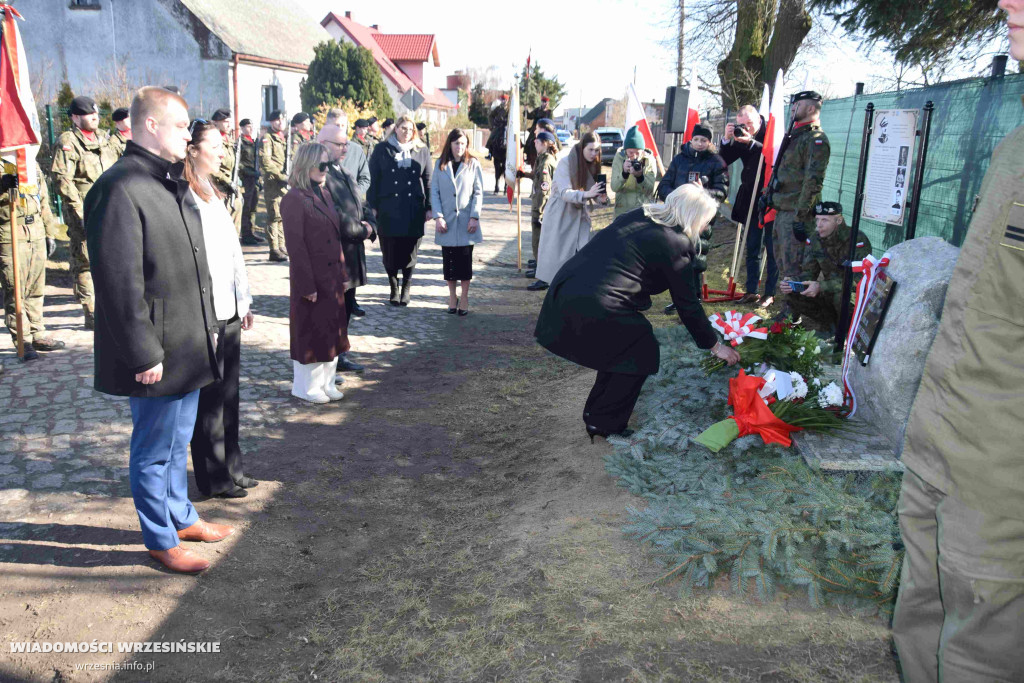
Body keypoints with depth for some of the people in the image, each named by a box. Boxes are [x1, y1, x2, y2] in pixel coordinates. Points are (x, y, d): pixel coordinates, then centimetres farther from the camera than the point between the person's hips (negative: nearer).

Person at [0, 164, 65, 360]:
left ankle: (37, 335, 20)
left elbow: (43, 201, 21)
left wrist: (50, 233, 20)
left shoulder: (32, 164, 16)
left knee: (36, 290, 11)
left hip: (37, 234, 6)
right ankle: (23, 342, 3)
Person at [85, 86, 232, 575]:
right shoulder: (119, 189, -19)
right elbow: (119, 284, -22)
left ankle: (180, 515, 39)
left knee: (178, 440, 22)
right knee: (154, 449, 8)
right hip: (157, 353, -9)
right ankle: (160, 540, 24)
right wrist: (144, 354, -21)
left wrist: (204, 328, 18)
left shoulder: (172, 182, 11)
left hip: (188, 346, 9)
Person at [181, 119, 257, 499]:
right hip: (204, 314, -9)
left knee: (227, 394, 15)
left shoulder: (212, 193, 15)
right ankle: (215, 478, 16)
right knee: (209, 397, 3)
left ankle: (231, 468, 28)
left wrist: (244, 301, 17)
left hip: (228, 310, 9)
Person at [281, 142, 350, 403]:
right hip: (313, 279, -8)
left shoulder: (325, 194, 12)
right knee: (311, 332, 5)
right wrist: (307, 285, -19)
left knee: (332, 330, 14)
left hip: (333, 277, 8)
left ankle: (326, 382, 28)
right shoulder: (294, 199, -14)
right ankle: (307, 387, 21)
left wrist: (343, 273, 11)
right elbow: (295, 245, -17)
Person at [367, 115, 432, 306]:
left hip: (413, 210, 1)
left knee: (410, 251, 4)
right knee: (390, 251, 2)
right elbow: (373, 179, 5)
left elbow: (428, 180, 9)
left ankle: (406, 289, 19)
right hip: (388, 209, -1)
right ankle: (394, 288, 18)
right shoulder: (382, 149, 6)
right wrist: (373, 205, -1)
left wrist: (429, 207, 4)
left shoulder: (422, 151, 9)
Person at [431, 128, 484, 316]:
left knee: (465, 260, 3)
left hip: (466, 221, -1)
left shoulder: (473, 164, 2)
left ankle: (464, 298, 11)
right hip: (446, 221, 1)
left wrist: (474, 217, -9)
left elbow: (478, 193, 0)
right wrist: (438, 216, -7)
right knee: (448, 260, 6)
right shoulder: (440, 164, 6)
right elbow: (434, 192, 3)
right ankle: (452, 297, 17)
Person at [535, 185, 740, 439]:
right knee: (642, 352, 14)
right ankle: (604, 424, 20)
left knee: (619, 346, 28)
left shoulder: (637, 216, 17)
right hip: (596, 308, -8)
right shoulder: (676, 244, -3)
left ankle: (596, 410, 38)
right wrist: (715, 345, 16)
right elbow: (688, 304, 3)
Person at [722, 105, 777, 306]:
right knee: (752, 248, 11)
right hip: (750, 200, 6)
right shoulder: (741, 137, 6)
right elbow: (724, 161, 5)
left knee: (772, 249, 2)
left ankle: (770, 293, 9)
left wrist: (751, 142, -27)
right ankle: (751, 290, 20)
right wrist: (727, 140, -10)